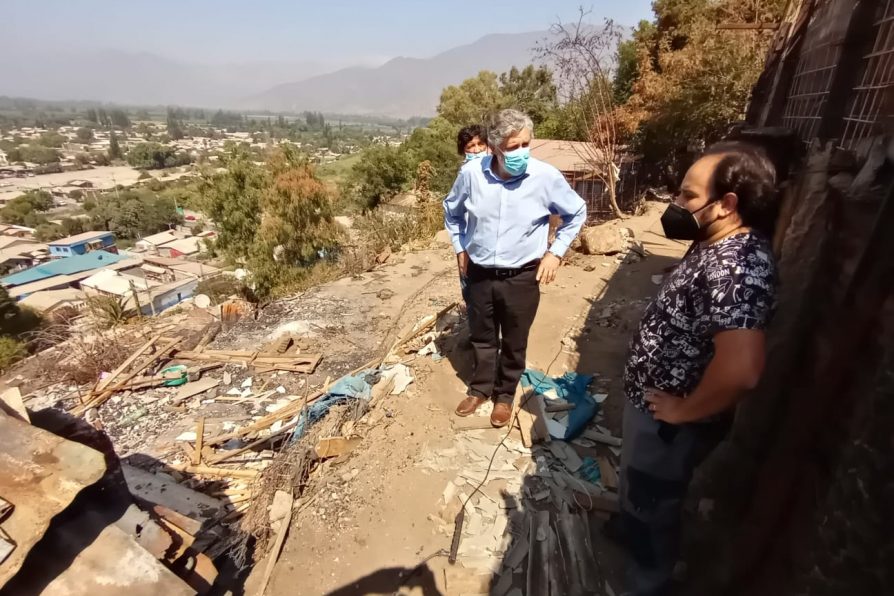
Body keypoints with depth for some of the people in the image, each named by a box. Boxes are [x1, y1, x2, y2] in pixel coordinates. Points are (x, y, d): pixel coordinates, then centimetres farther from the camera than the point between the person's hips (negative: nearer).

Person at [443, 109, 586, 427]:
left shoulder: (547, 176, -15)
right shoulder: (471, 173, -12)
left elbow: (577, 213, 3)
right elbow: (451, 210, 9)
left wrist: (555, 252, -3)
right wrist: (460, 248, 7)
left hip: (522, 277, -1)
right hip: (479, 274, 2)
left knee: (514, 342, 14)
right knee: (482, 336, 18)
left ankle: (505, 394, 37)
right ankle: (480, 388, 41)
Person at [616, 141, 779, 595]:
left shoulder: (735, 268, -32)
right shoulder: (718, 243, 0)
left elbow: (741, 369, -42)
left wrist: (686, 411, -27)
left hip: (666, 418, -9)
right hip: (651, 398, 9)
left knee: (653, 502, 16)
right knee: (638, 484, 32)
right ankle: (630, 528, 60)